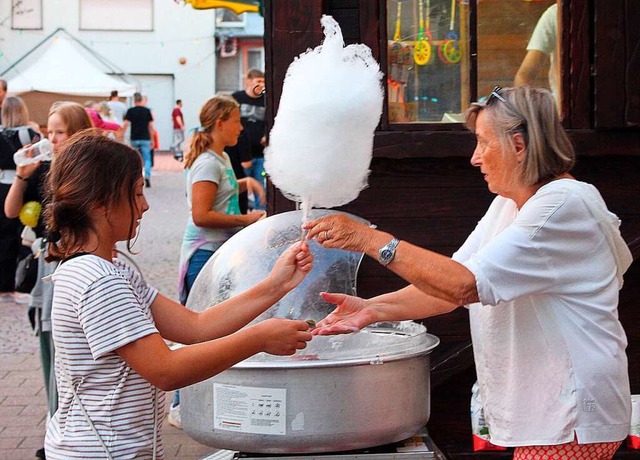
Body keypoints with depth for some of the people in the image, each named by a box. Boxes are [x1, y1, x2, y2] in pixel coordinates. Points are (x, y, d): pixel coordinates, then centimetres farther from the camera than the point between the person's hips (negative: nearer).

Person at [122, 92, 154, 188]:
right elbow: (150, 126, 2)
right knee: (147, 159, 3)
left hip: (134, 139, 0)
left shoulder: (130, 111, -2)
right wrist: (152, 139, 10)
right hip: (145, 139, 0)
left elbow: (125, 124, -8)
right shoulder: (147, 111, 1)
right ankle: (147, 176, -18)